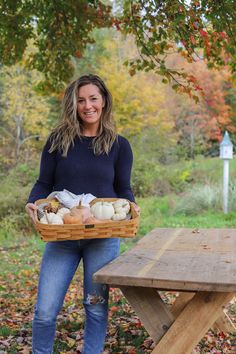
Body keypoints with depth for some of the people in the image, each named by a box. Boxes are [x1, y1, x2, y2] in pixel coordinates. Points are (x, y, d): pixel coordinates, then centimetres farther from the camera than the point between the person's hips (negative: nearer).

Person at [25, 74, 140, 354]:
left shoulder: (119, 145, 3)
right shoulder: (58, 140, 2)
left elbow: (123, 189, 7)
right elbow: (44, 184, 3)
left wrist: (131, 208, -14)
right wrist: (32, 203, -17)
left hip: (104, 237, 0)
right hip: (62, 235, 1)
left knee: (96, 307, 10)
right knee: (45, 310, 2)